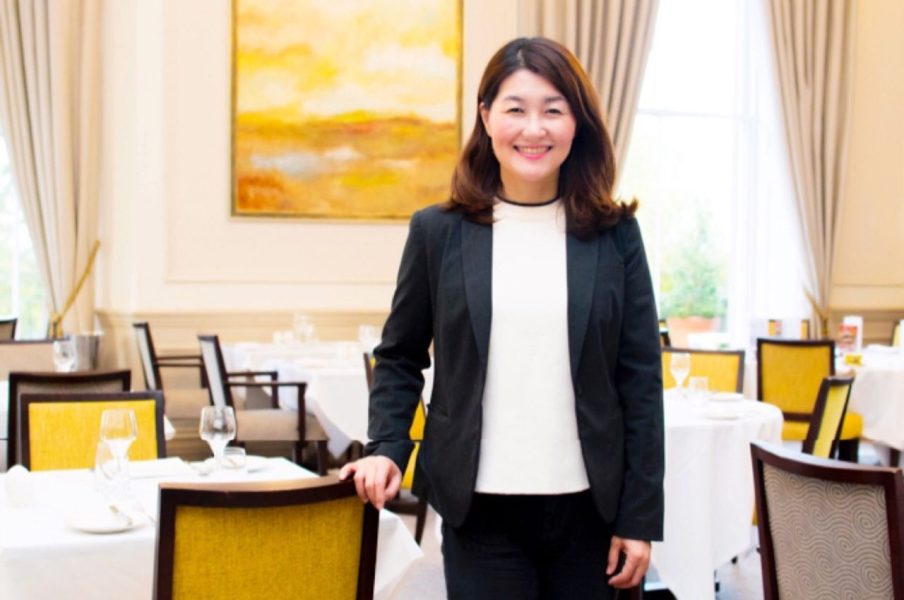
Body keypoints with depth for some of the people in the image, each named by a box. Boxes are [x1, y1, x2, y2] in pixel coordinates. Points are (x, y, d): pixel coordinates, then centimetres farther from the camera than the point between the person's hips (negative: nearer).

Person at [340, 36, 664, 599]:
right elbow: (400, 356, 10)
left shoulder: (614, 234, 1)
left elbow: (641, 380, 1)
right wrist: (387, 448, -6)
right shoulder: (438, 231, 0)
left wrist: (640, 515, -1)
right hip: (480, 508, -1)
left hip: (588, 508, 1)